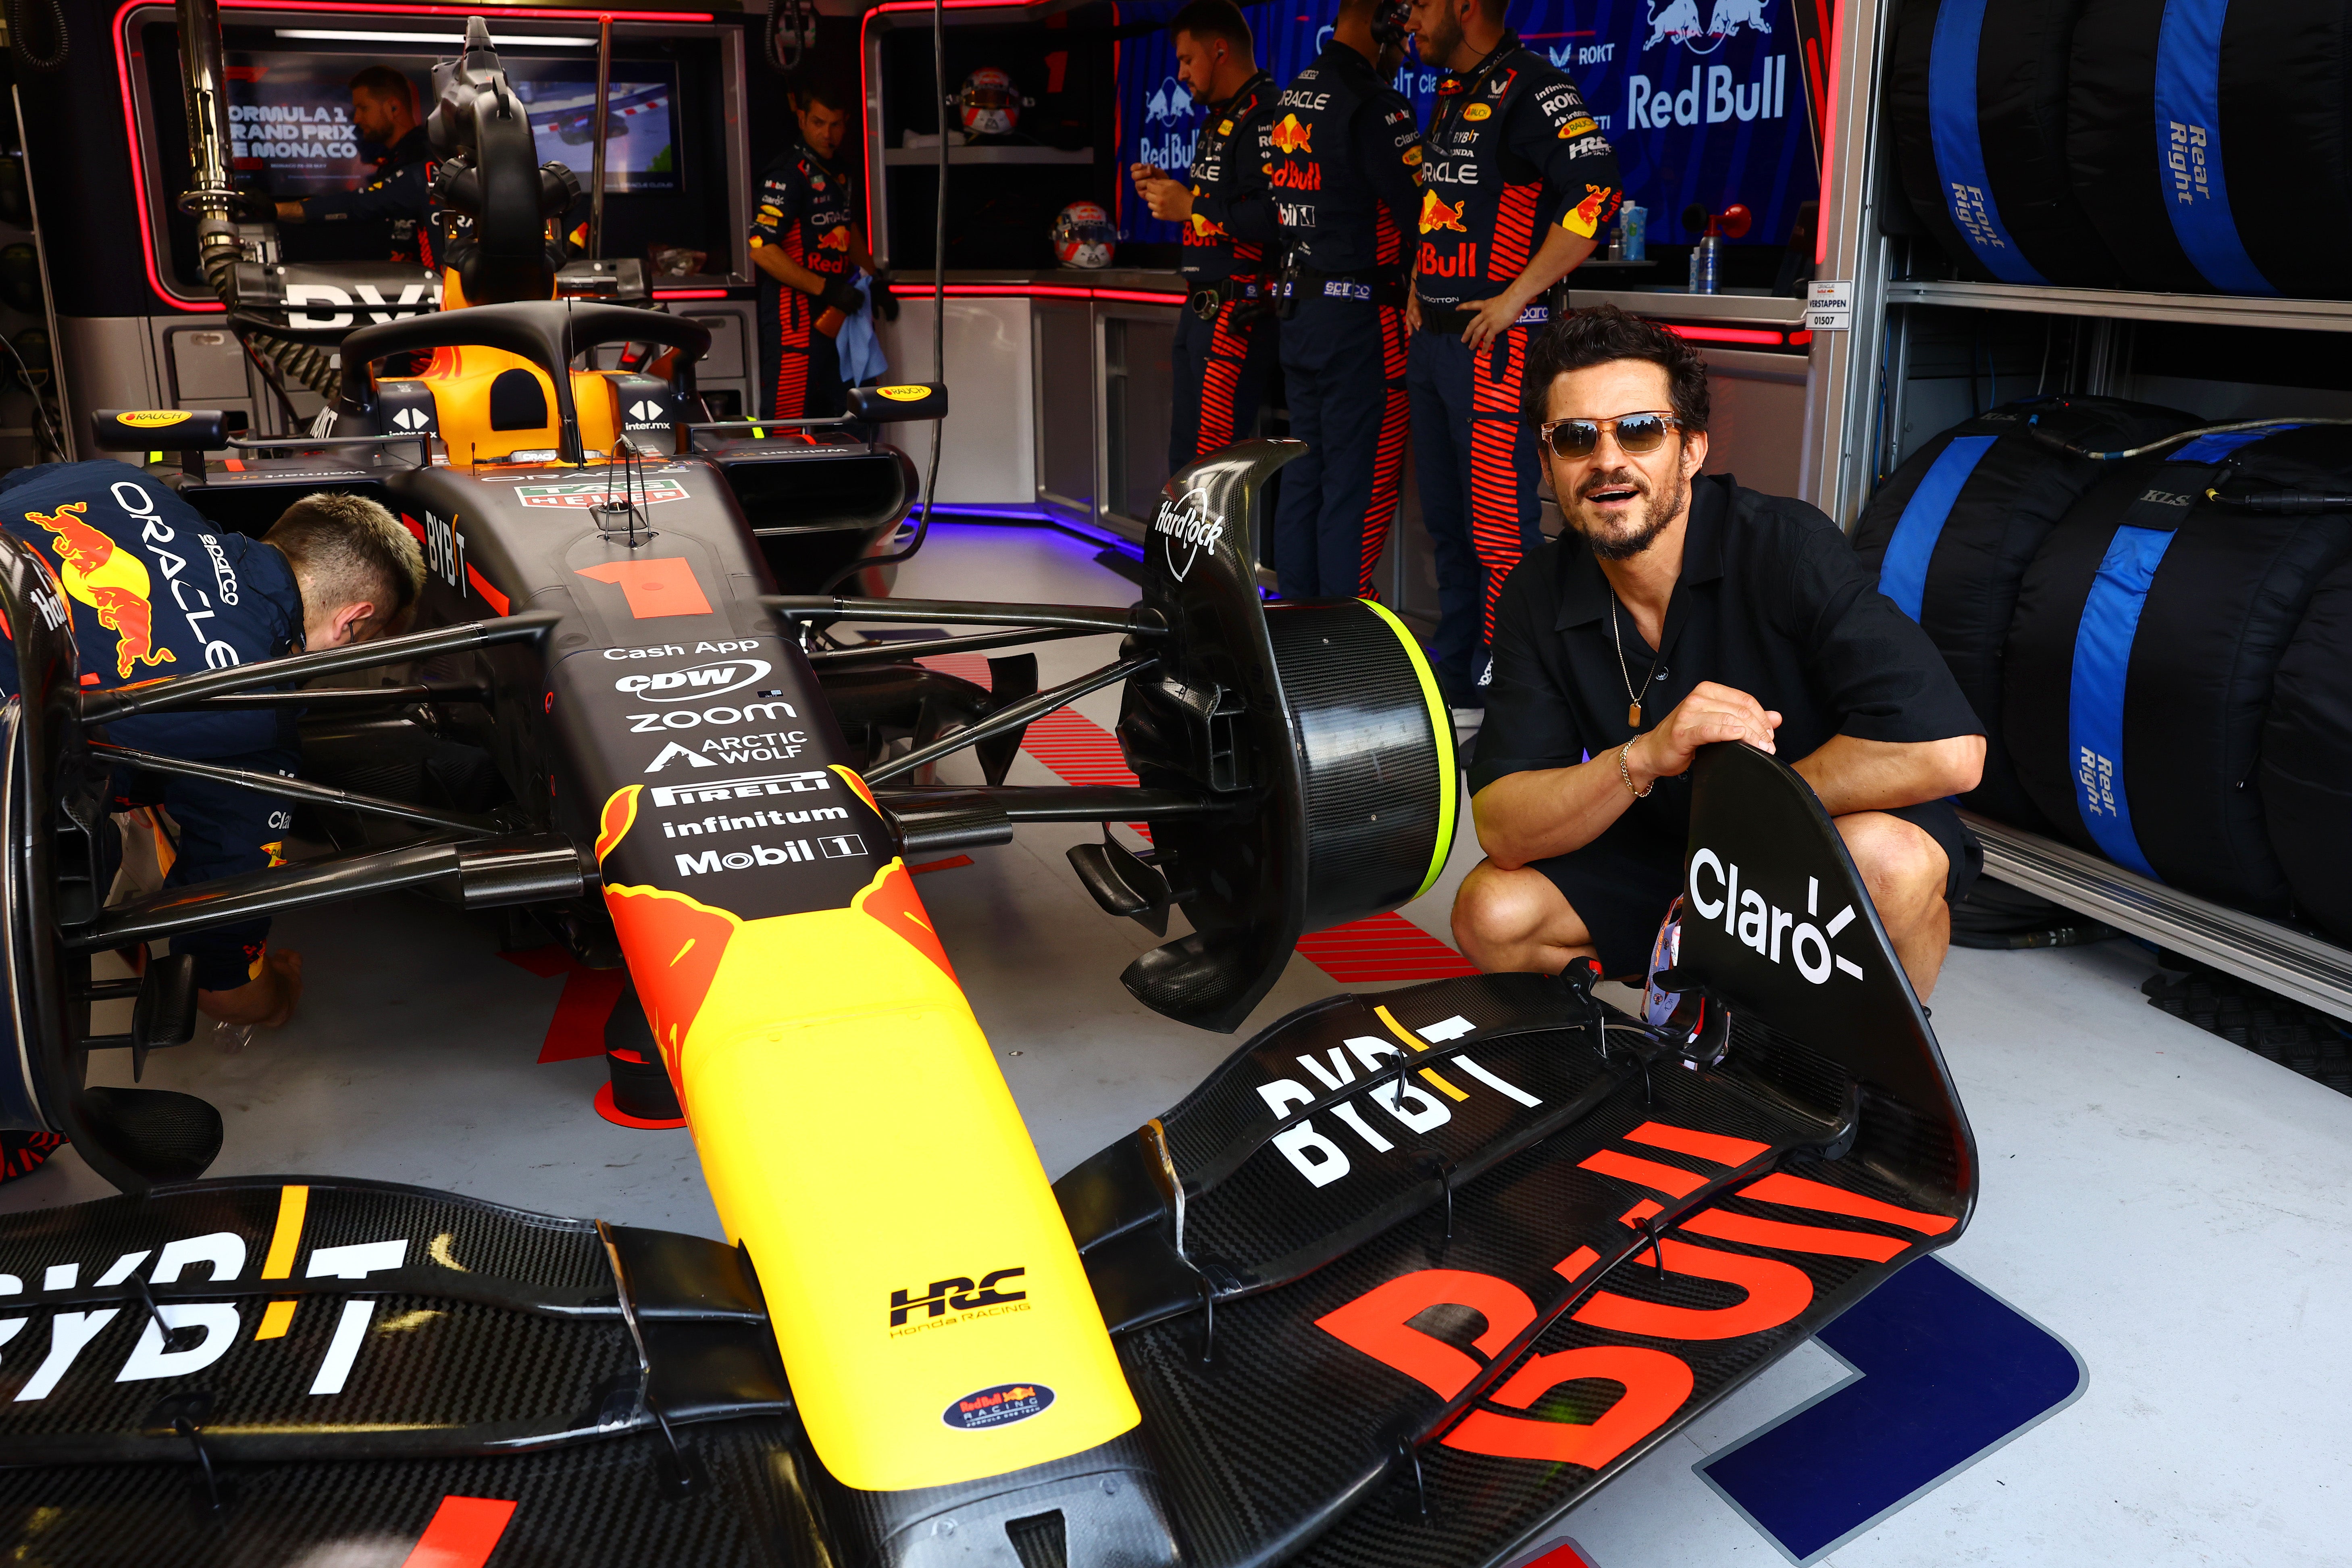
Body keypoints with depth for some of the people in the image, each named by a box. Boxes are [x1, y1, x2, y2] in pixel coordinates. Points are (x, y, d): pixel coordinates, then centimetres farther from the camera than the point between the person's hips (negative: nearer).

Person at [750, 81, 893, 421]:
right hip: (795, 314, -9)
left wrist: (875, 280, 19)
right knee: (789, 425, -10)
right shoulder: (788, 173, -13)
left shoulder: (839, 173, 16)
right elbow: (762, 249, -22)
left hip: (833, 316, 9)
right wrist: (826, 288, -23)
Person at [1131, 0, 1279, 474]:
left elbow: (1274, 217, -28)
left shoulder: (1262, 117, -16)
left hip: (1239, 316, -11)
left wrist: (1191, 207, -18)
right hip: (1203, 311, 11)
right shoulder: (1220, 118, 17)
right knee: (1186, 457, 17)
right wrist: (1168, 192, 8)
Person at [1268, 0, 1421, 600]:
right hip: (1358, 315, -8)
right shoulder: (1371, 101, -14)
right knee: (1359, 486, -3)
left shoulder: (1291, 97, 13)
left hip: (1297, 305, 9)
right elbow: (1421, 208, -16)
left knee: (1304, 475, 13)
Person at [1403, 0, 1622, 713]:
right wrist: (1419, 287, 17)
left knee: (1501, 528, -8)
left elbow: (1597, 194, -22)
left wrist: (1515, 298, -20)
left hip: (1493, 338, -10)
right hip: (1432, 336, 10)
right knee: (1445, 518, 16)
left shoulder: (1529, 88, -11)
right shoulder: (1450, 93, 18)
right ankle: (1453, 671, 27)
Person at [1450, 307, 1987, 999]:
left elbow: (1949, 749, -33)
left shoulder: (1787, 545, -22)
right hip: (1662, 856, 4)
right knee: (1491, 913, -17)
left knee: (1885, 859, -36)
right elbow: (1502, 830, -16)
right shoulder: (1537, 595, -9)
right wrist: (1643, 759, -34)